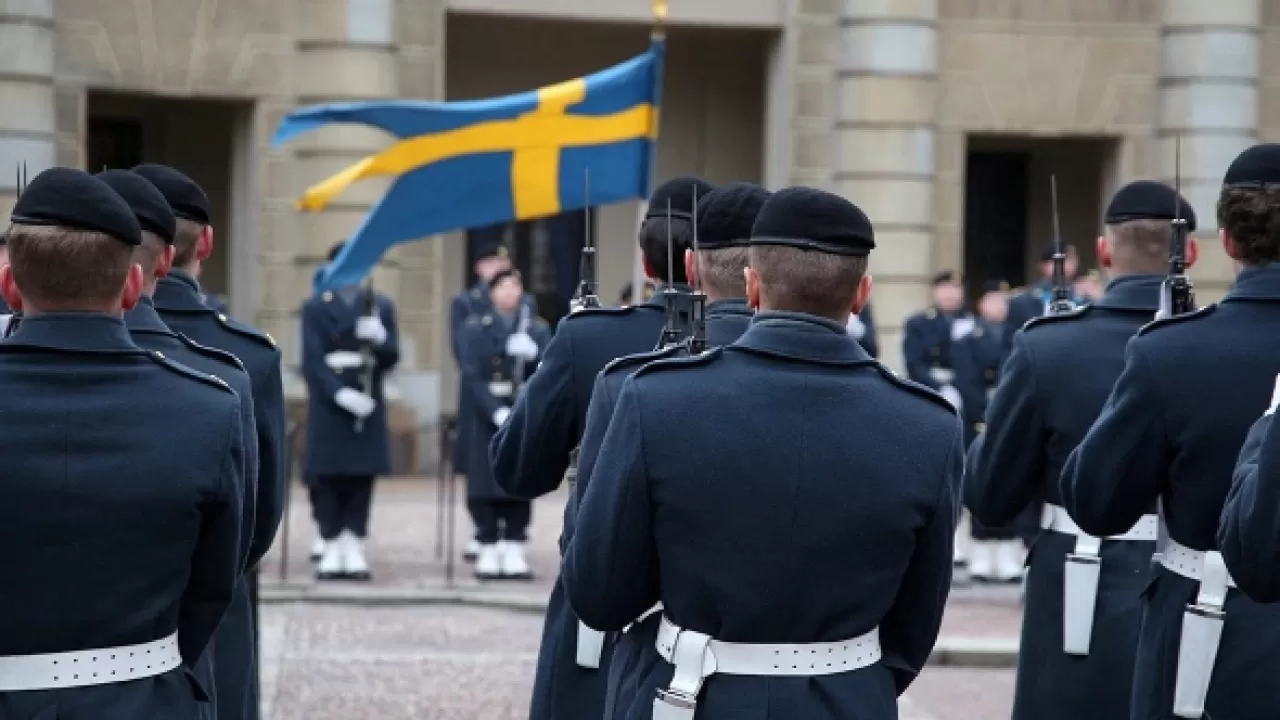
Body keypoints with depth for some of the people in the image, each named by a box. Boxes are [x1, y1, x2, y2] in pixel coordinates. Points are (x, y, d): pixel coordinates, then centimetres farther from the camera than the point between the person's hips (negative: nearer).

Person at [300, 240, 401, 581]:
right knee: (327, 479, -1)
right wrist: (339, 393, -19)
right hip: (328, 404, -1)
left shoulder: (381, 306, 11)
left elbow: (392, 358, 5)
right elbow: (312, 360, -5)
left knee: (362, 479, 1)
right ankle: (332, 550, 5)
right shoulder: (315, 308, 5)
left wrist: (380, 338, -18)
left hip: (368, 405, 2)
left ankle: (354, 550, 6)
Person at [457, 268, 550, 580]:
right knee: (486, 487, -2)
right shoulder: (474, 329, 6)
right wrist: (497, 411, -17)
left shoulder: (538, 329, 12)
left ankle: (514, 552, 6)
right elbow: (471, 376, -5)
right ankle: (489, 551, 5)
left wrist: (533, 354, -20)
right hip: (486, 419, -1)